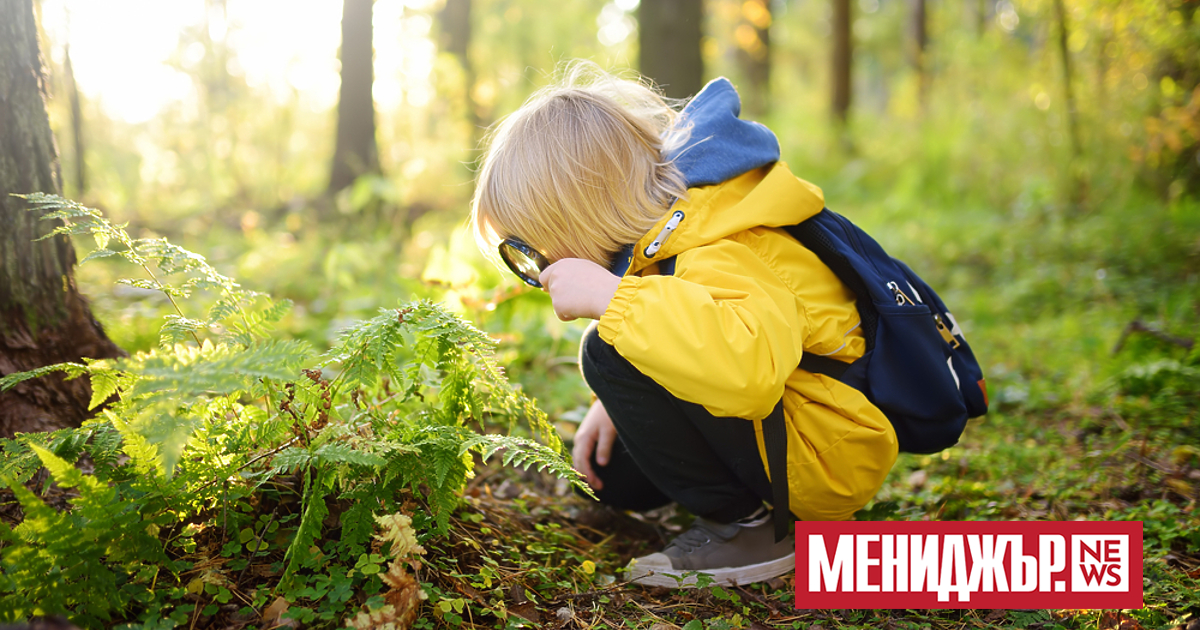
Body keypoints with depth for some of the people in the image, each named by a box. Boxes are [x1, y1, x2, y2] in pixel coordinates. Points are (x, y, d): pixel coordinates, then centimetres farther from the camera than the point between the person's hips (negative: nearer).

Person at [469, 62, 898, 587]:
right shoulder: (669, 226, 2)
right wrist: (617, 405, 9)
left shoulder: (720, 259, -30)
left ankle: (740, 525, -12)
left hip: (831, 458, -10)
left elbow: (749, 365, -52)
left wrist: (609, 296, -43)